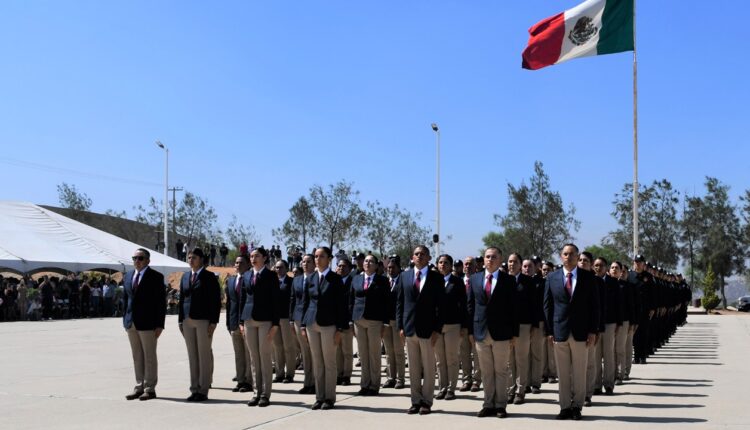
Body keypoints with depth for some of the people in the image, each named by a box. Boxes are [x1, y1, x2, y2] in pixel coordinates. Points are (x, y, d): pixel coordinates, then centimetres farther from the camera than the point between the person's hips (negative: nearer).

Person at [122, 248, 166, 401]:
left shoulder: (156, 277, -6)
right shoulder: (127, 276, 12)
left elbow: (161, 302, -8)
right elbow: (125, 299, 16)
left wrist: (160, 325, -12)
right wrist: (125, 320, 10)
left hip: (148, 323, -5)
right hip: (131, 323, 6)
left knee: (149, 357, 1)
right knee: (137, 357, 11)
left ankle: (150, 389, 7)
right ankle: (139, 387, 17)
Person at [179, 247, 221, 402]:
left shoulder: (209, 277, -3)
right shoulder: (185, 276, 14)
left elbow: (216, 300, -7)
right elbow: (182, 299, 16)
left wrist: (213, 322, -13)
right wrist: (180, 320, 10)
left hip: (204, 321, -5)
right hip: (188, 320, 6)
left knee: (204, 356, -1)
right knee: (192, 356, 8)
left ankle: (203, 391, 3)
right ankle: (194, 389, 13)